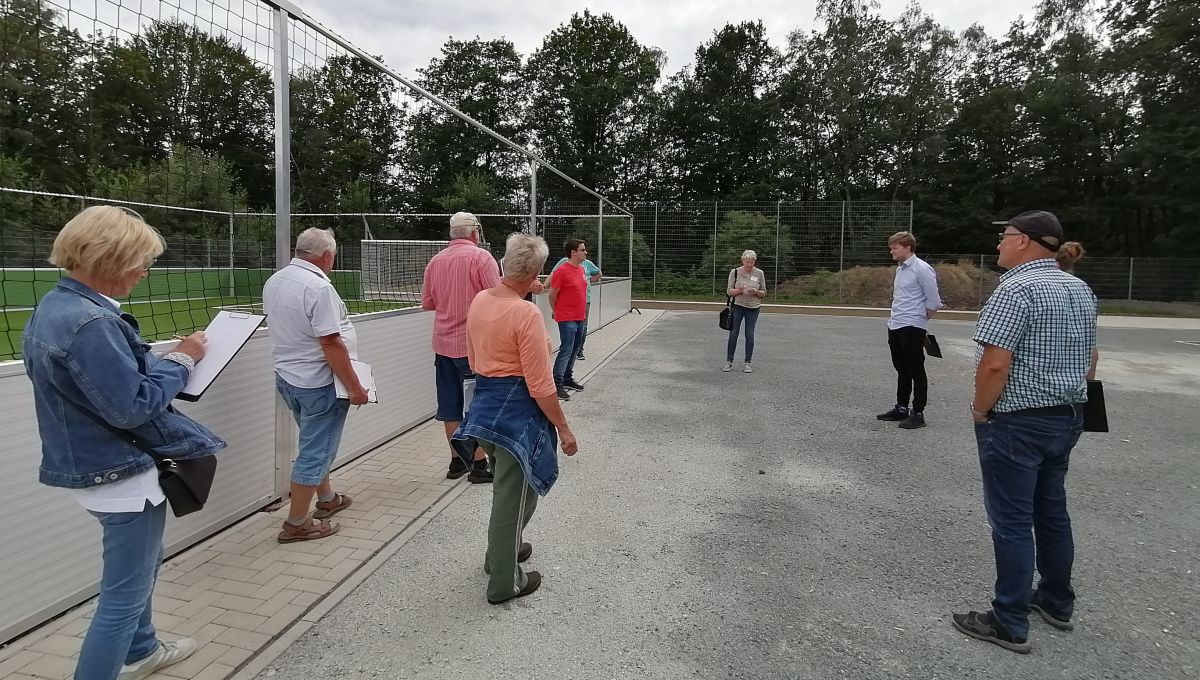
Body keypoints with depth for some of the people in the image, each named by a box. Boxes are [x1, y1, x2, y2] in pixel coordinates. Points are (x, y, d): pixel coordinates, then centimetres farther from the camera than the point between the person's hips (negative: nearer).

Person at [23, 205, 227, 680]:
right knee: (124, 593, 4)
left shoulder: (55, 306, 6)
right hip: (119, 474, -11)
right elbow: (132, 406, -27)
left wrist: (161, 361, 3)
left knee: (140, 565, 29)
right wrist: (181, 359, -16)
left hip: (94, 464, 11)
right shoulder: (89, 323, -27)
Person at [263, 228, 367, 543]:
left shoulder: (274, 281, 6)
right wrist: (354, 387, -18)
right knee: (316, 452, 2)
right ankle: (296, 524, 11)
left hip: (287, 376, 9)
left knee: (316, 444, 24)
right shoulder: (318, 287, -21)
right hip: (318, 382, -9)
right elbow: (331, 344, -24)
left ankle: (326, 499, 39)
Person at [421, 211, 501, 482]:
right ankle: (479, 465, 9)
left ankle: (457, 461, 21)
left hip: (443, 343, 6)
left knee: (450, 404, 12)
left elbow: (427, 303, 12)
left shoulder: (436, 260, 7)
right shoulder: (481, 257, -10)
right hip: (473, 343, -5)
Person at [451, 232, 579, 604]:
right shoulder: (527, 313, -22)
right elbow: (541, 386, -21)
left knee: (507, 486, 27)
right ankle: (504, 581, 23)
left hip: (483, 404, 8)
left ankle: (501, 551, 45)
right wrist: (564, 429, -11)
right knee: (515, 495, 8)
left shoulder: (479, 301, 3)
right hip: (516, 411, -8)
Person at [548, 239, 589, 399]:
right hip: (567, 319, -8)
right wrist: (557, 313, 4)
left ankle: (567, 378, 27)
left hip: (580, 318, 8)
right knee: (566, 351, -9)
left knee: (575, 350, 15)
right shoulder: (562, 271, -15)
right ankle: (557, 384, -5)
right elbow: (552, 295, -8)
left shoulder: (581, 269, 10)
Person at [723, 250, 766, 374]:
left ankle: (748, 363, 8)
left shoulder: (759, 273, 2)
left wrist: (756, 292, -15)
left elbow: (764, 293, 7)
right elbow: (729, 291, -1)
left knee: (750, 335, -1)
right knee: (733, 333, -2)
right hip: (738, 306, -1)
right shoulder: (735, 272, -1)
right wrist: (739, 290, -21)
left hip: (753, 308, 1)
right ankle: (729, 362, 7)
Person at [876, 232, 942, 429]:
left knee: (916, 371, -1)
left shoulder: (921, 269, -13)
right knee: (902, 370, 16)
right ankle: (901, 408, 25)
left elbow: (933, 301, -11)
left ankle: (918, 414, 6)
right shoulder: (900, 268, 12)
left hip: (912, 328, -8)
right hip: (895, 326, 8)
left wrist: (921, 319, 0)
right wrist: (895, 317, 15)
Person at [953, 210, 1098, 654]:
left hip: (1017, 422, -9)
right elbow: (1088, 358, 18)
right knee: (1052, 511, 20)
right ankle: (1057, 603, 34)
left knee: (1012, 521, -1)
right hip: (1068, 417, 9)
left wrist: (980, 410, -11)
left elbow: (995, 364, -25)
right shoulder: (1080, 289, 11)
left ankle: (1010, 624, 9)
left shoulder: (1016, 290, -19)